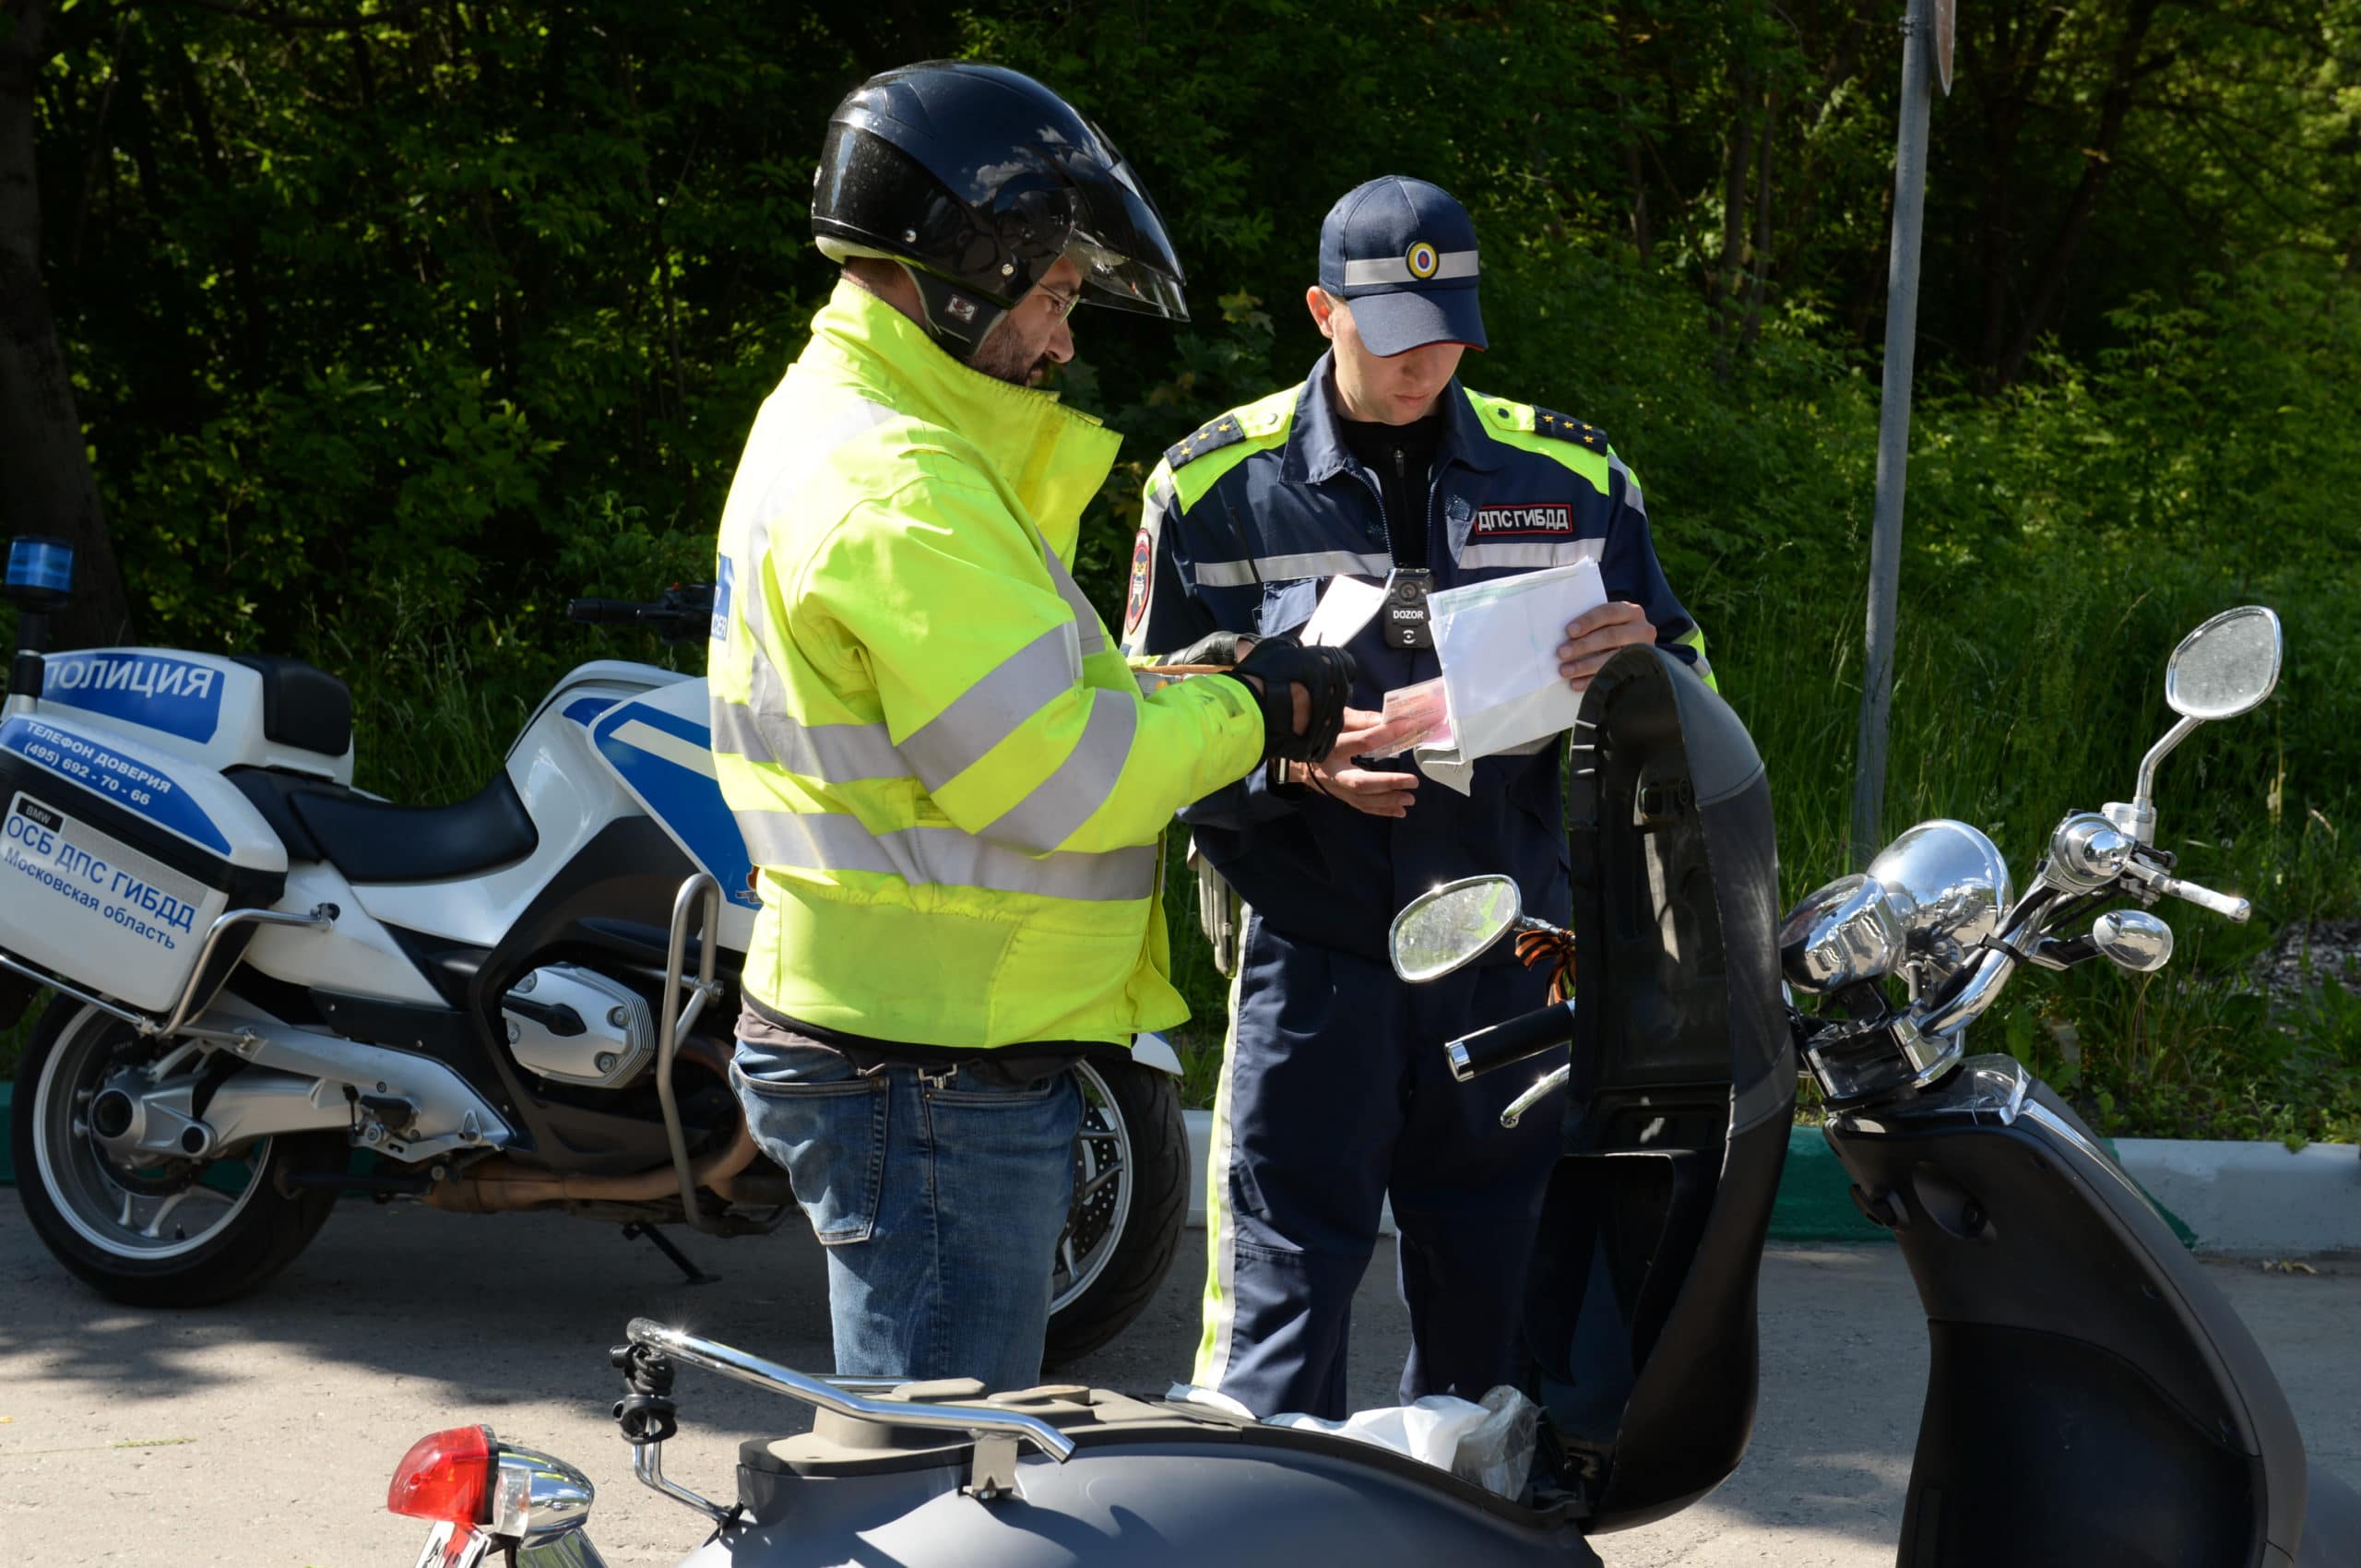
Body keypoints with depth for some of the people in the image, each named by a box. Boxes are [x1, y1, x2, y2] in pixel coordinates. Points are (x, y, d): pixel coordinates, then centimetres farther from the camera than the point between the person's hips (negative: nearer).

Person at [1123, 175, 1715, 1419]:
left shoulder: (1570, 475, 9)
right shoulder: (1216, 485, 2)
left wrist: (1641, 661, -10)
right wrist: (1292, 760, -17)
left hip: (1509, 958, 3)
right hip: (1309, 950, -3)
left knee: (1495, 1317, 9)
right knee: (1281, 1319, -6)